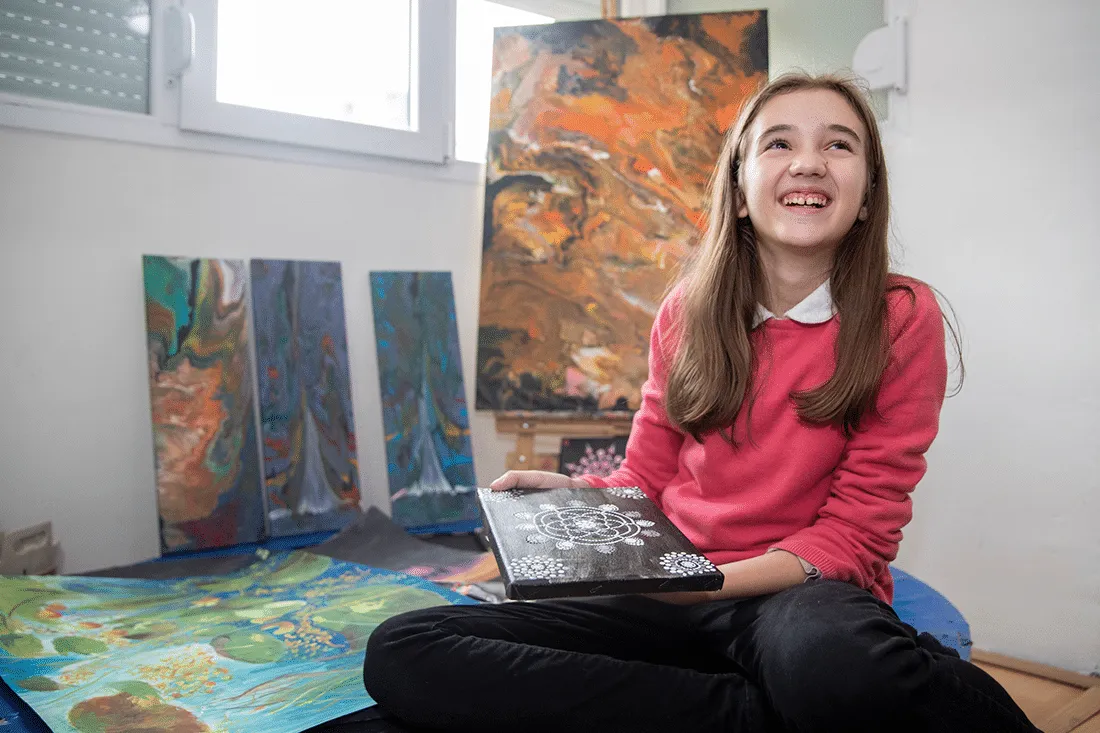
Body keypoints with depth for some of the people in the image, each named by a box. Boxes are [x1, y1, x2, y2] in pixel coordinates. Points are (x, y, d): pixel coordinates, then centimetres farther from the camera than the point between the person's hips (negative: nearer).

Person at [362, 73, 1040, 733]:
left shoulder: (902, 320, -4)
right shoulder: (686, 311, 6)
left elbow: (854, 534, -6)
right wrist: (572, 493, -7)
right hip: (674, 596, 6)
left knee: (830, 666, -47)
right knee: (401, 652, -19)